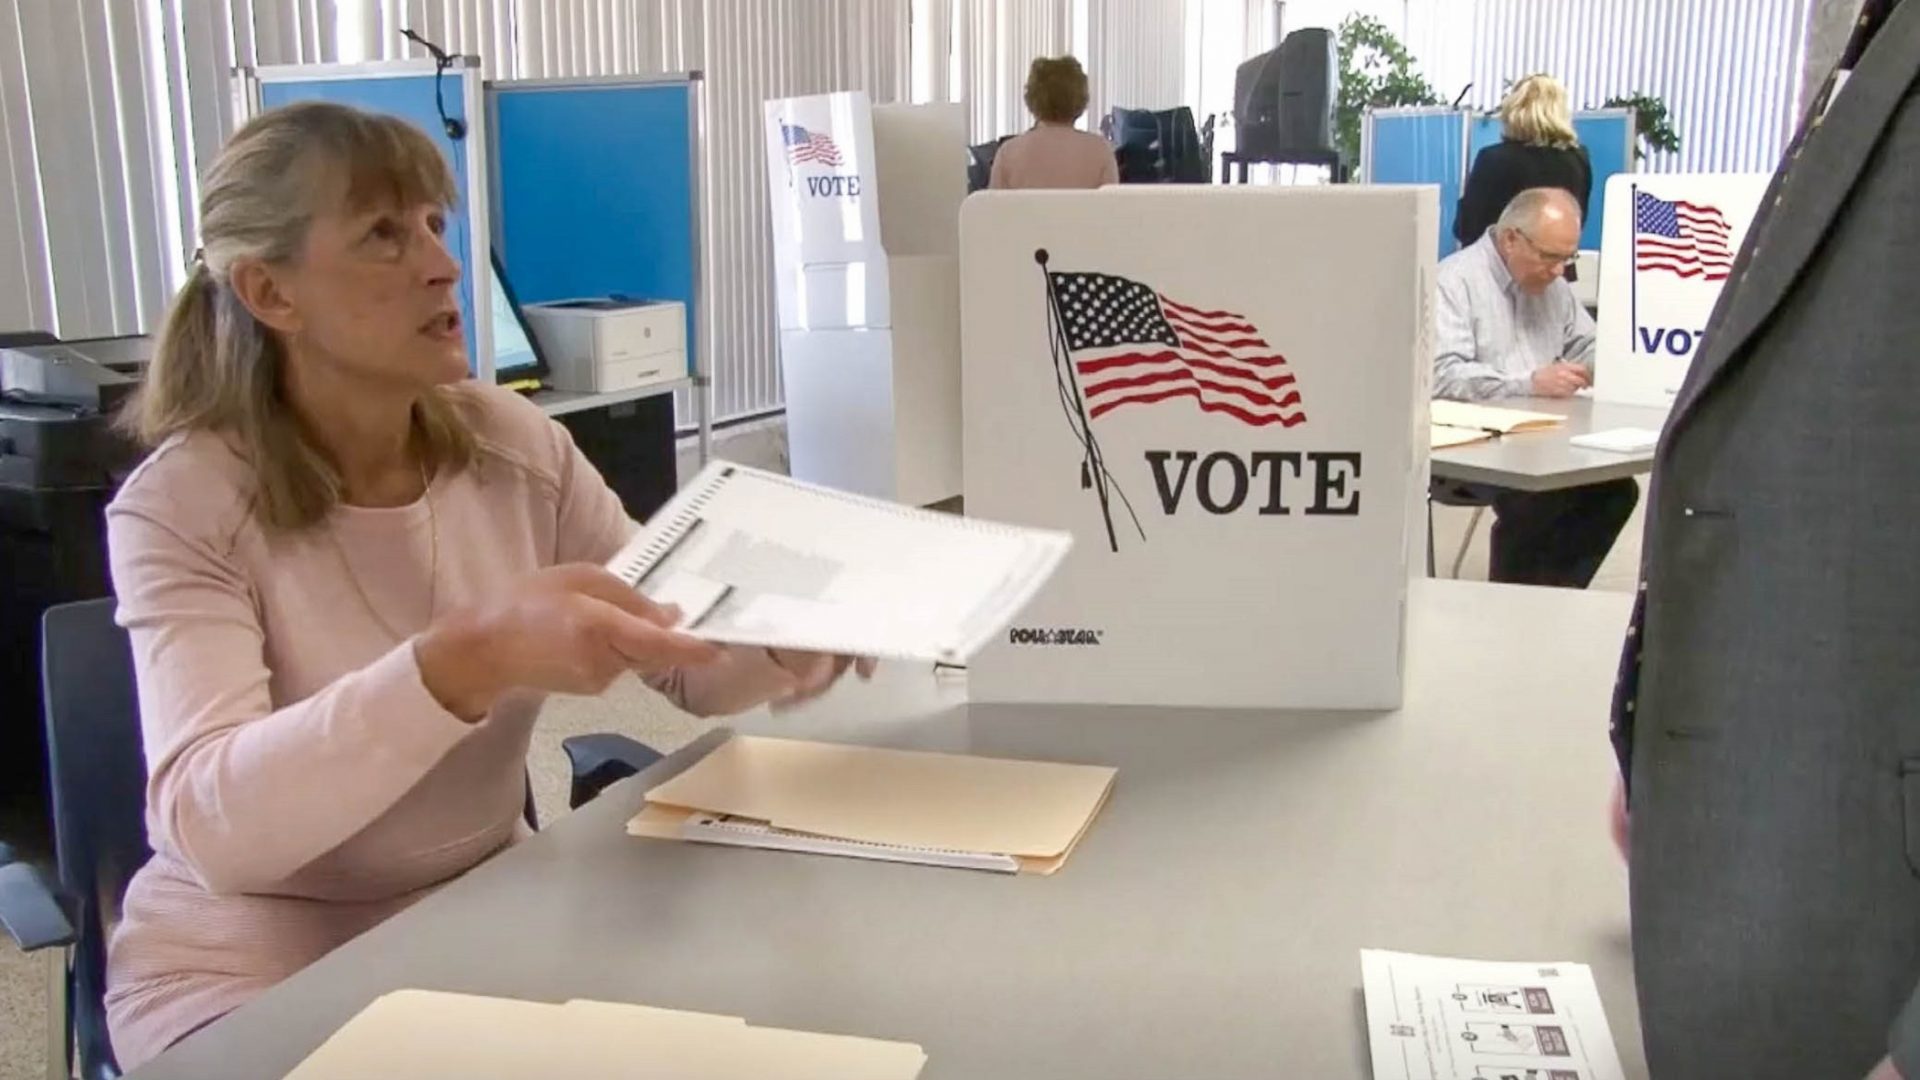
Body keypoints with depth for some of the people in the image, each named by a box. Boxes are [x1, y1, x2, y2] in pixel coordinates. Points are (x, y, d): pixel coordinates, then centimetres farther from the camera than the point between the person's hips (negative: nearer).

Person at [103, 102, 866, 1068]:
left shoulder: (513, 446, -4)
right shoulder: (183, 505, -16)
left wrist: (795, 642, -24)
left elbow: (692, 663, 0)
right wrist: (470, 663, -43)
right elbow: (209, 823, -29)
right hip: (256, 981, -4)